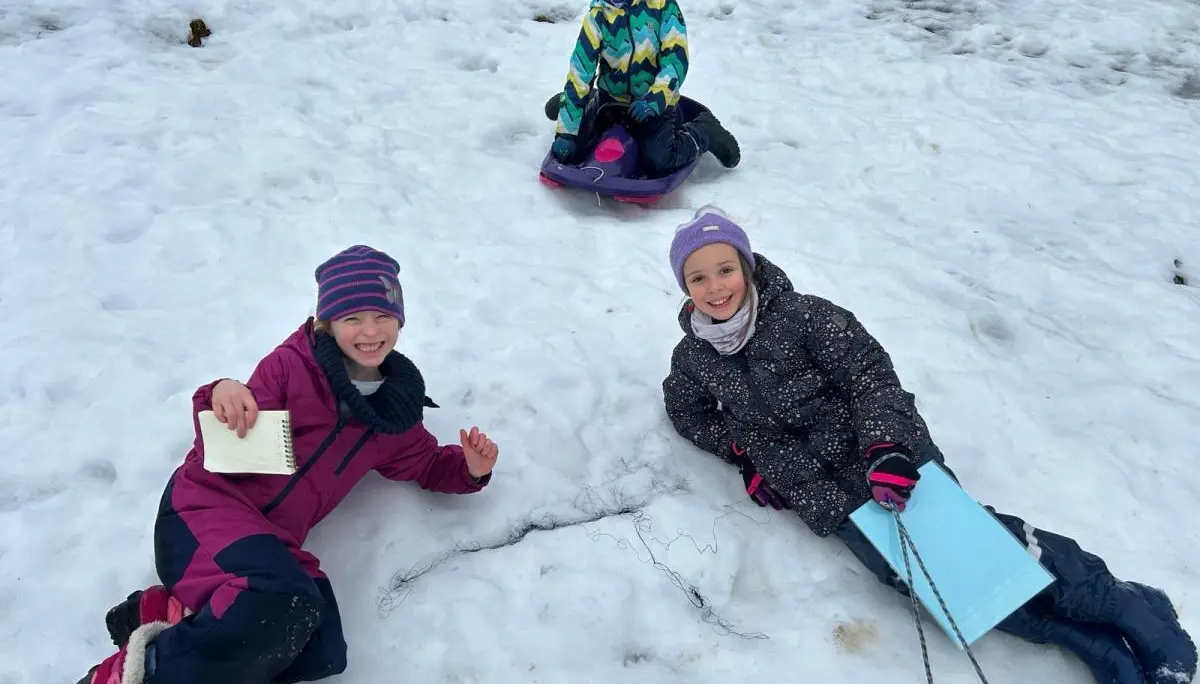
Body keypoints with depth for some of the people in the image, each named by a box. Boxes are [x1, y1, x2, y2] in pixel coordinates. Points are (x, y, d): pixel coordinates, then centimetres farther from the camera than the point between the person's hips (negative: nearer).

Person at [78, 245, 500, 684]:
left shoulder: (396, 414, 13)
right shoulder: (293, 363, 0)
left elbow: (429, 465, 26)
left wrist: (470, 469, 3)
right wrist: (224, 398, -23)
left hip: (270, 538, 5)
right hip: (206, 505, -4)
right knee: (288, 604, -35)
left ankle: (173, 612, -13)